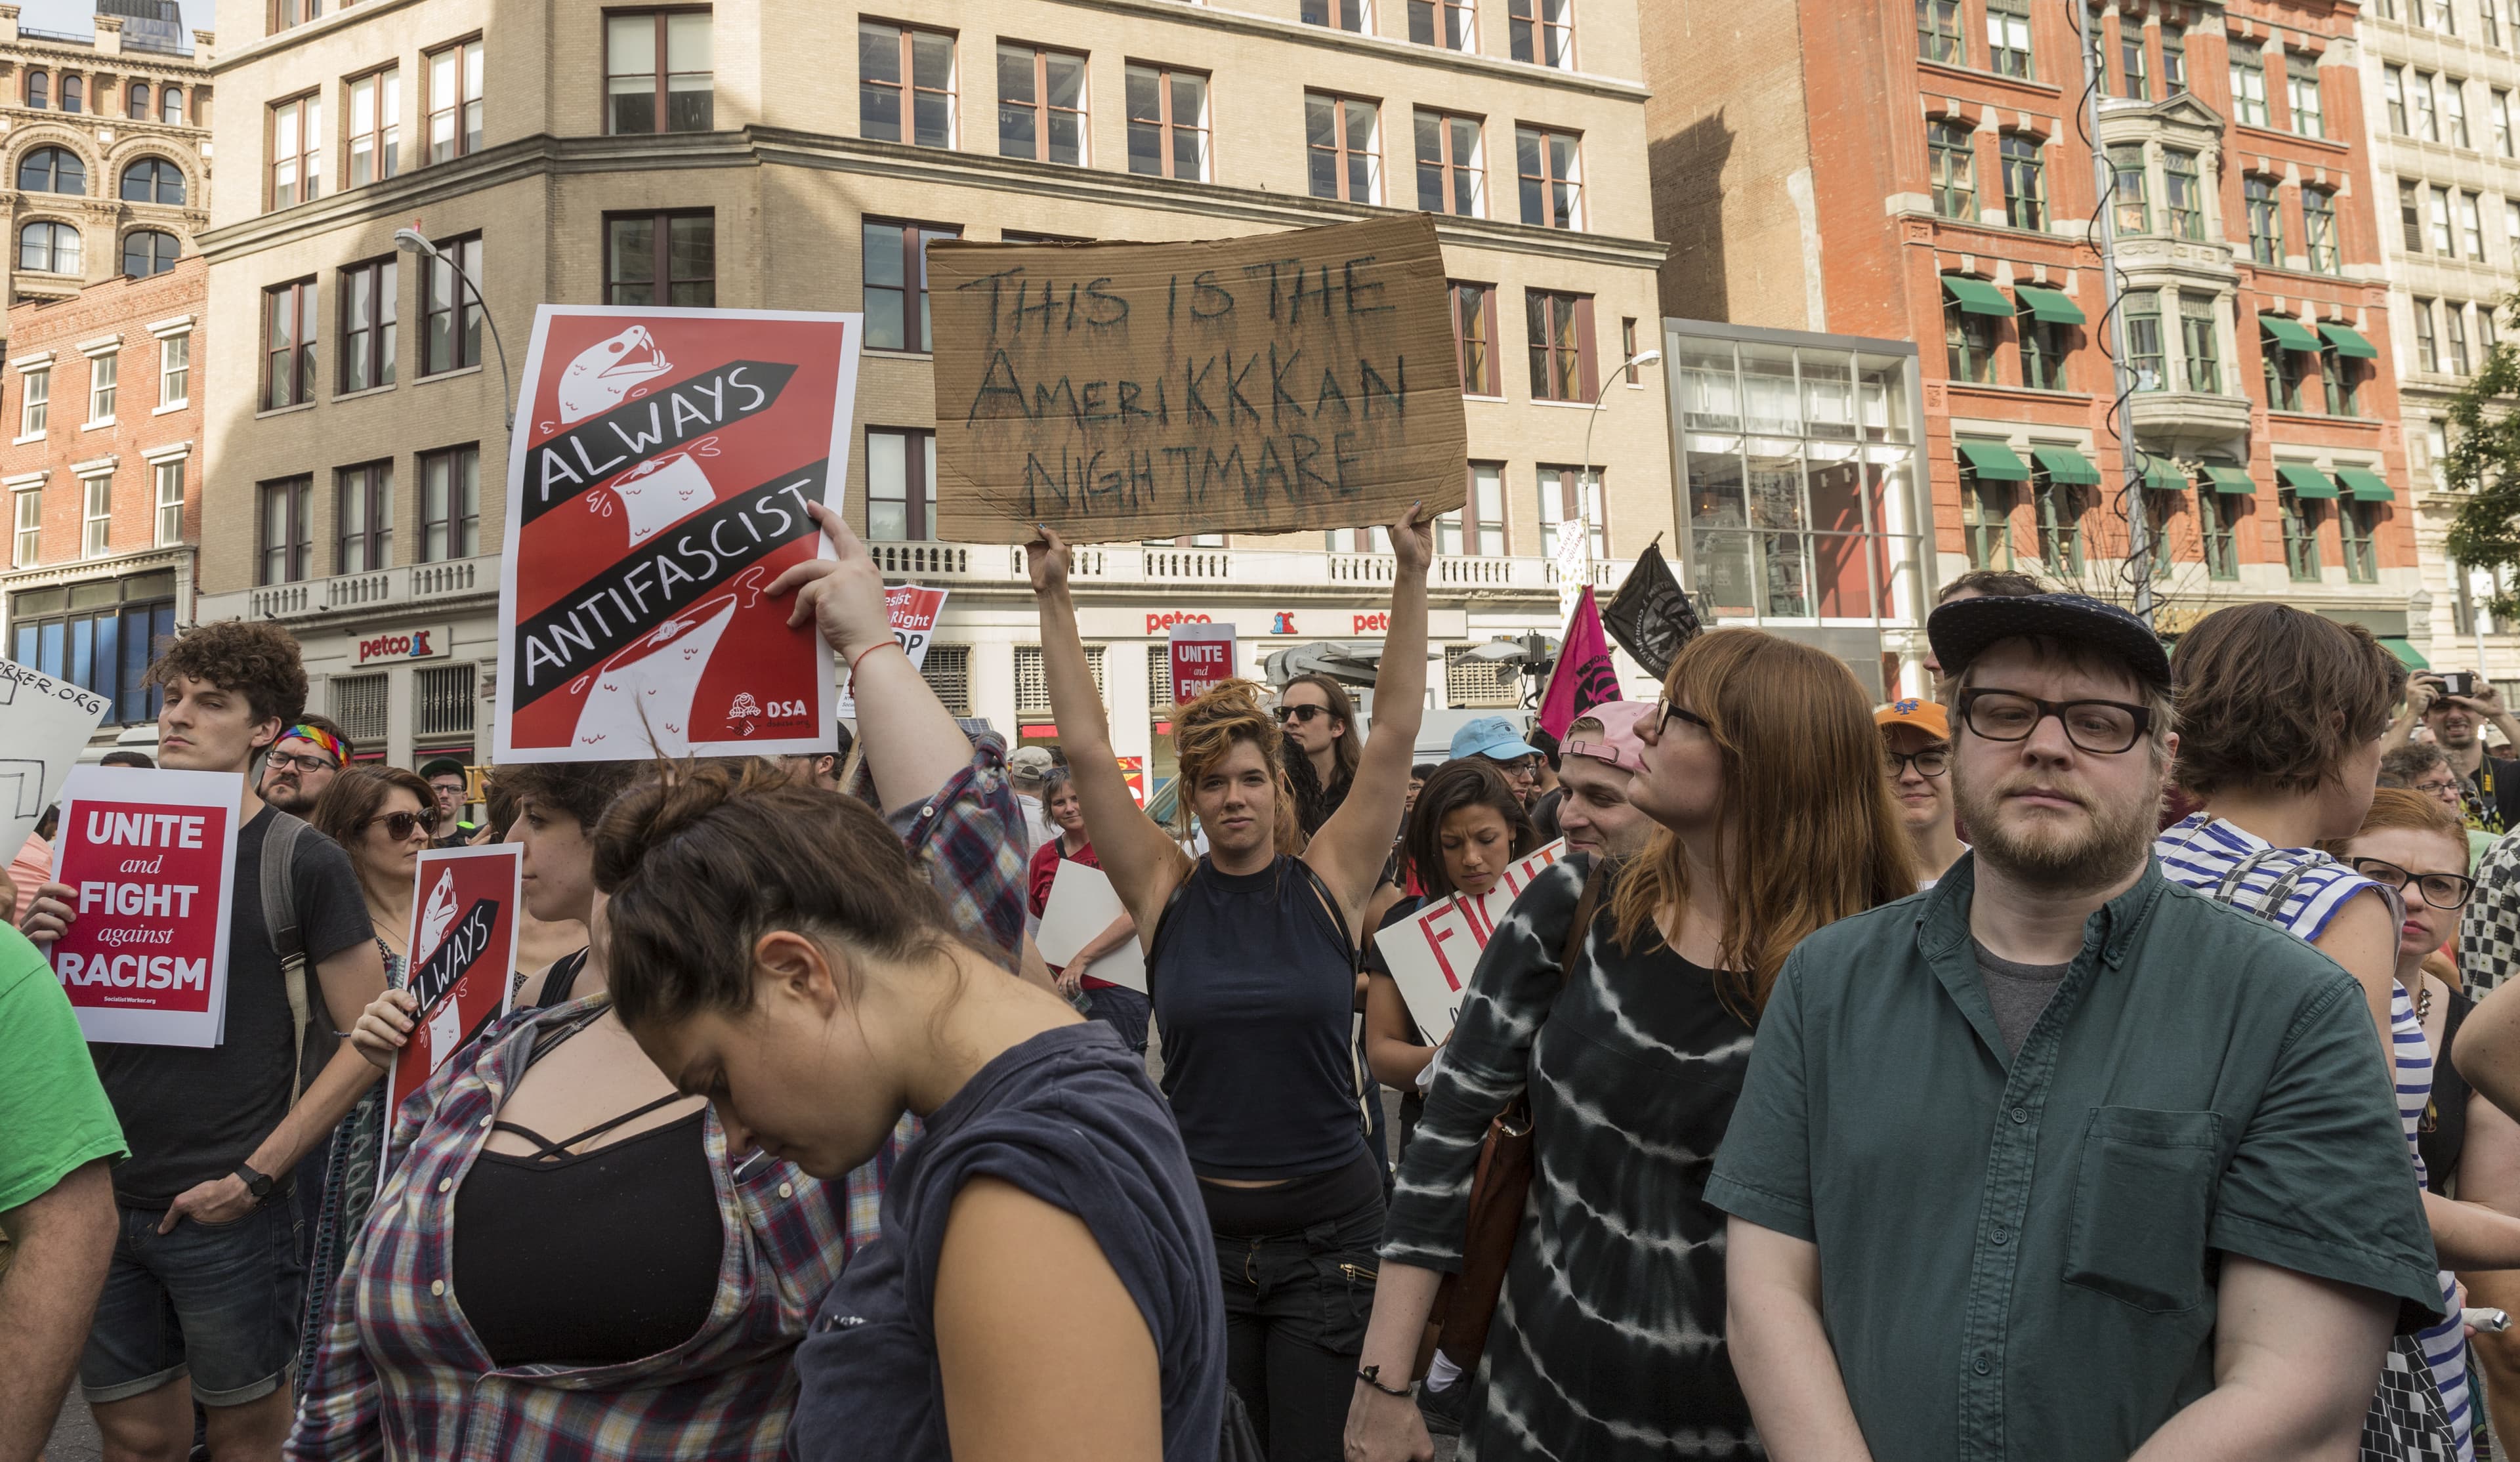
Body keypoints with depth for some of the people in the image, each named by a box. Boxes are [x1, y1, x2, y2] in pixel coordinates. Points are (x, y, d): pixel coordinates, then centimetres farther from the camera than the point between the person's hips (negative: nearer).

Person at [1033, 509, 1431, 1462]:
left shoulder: (1328, 881, -3)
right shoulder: (1167, 892, -2)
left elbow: (1395, 733, -7)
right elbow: (1087, 749, -6)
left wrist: (1412, 578, -11)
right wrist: (1054, 597, -8)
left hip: (1329, 1222, -1)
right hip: (1200, 1219, 1)